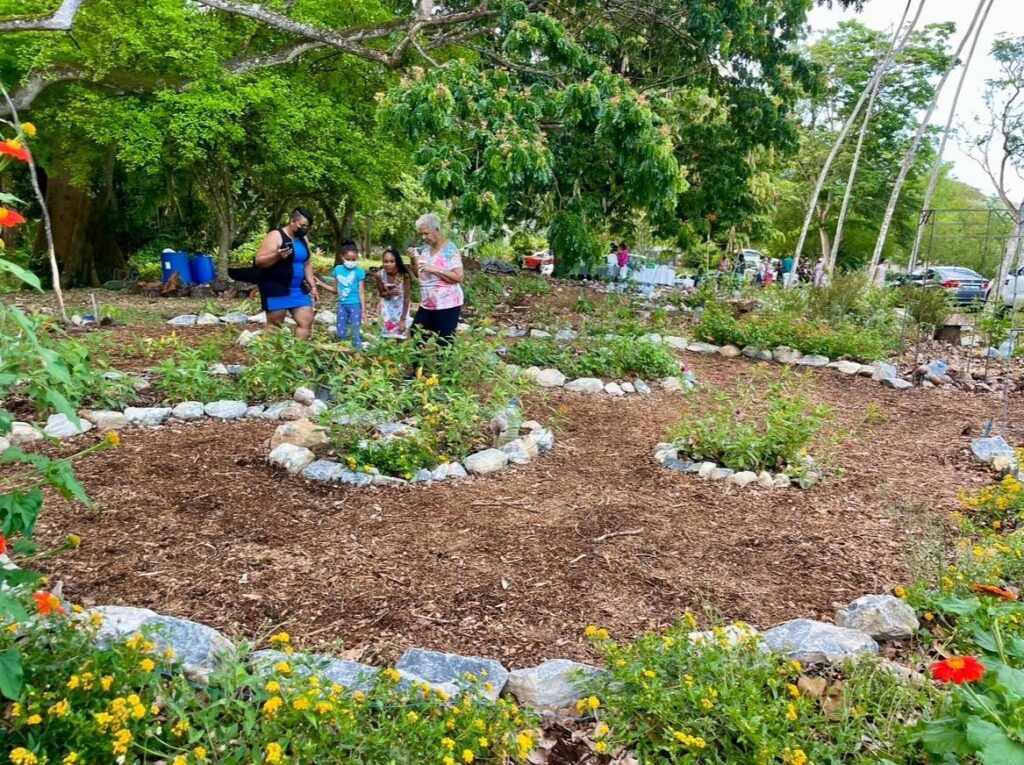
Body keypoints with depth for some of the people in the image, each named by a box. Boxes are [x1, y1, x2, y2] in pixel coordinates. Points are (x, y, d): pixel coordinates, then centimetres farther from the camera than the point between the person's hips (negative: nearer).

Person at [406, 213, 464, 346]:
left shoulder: (450, 249, -12)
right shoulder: (425, 248, 9)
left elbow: (458, 277, -18)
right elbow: (418, 275, 17)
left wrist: (434, 269, -24)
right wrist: (413, 259, -2)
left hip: (447, 305, -7)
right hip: (427, 304, 8)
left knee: (444, 344, -3)